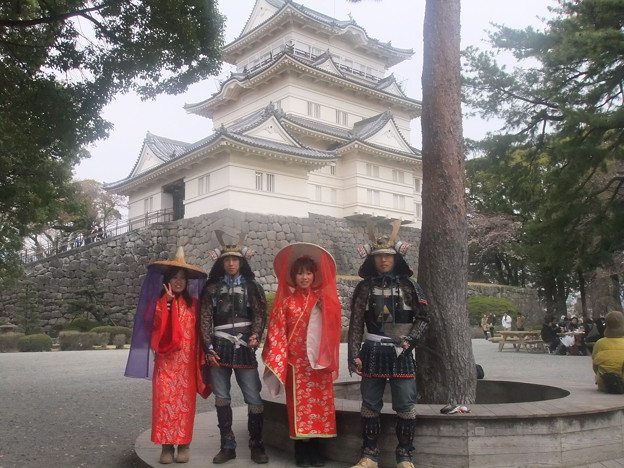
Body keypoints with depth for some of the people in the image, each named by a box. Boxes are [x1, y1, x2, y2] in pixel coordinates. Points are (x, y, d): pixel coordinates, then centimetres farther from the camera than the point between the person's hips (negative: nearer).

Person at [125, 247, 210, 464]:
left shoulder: (193, 304, 9)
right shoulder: (160, 302, 6)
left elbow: (199, 332, 6)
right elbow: (159, 326, -10)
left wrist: (201, 360, -2)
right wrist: (169, 302, -14)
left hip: (187, 362, 1)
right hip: (166, 361, -1)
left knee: (185, 401, 1)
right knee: (165, 400, -4)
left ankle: (184, 443, 9)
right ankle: (167, 444, 3)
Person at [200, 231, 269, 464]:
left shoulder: (252, 287, 8)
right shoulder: (212, 288, 10)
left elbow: (260, 315, 2)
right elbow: (205, 319, 6)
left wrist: (256, 336, -17)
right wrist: (209, 348, -3)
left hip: (244, 349, -1)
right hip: (219, 349, 1)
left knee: (254, 399, -2)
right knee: (221, 399, 7)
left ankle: (256, 445, 12)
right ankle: (227, 446, 18)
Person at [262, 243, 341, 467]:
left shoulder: (324, 300, 6)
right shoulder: (286, 302, 3)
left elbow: (331, 332, 4)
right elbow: (277, 332, -1)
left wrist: (331, 362, -2)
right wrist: (278, 361, -7)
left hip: (319, 363, 1)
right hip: (296, 363, -1)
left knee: (319, 404, 3)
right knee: (299, 406, 2)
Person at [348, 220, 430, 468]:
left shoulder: (409, 286, 3)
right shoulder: (364, 287, 5)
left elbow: (423, 319, 2)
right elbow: (356, 324, 3)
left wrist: (409, 341, -13)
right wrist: (354, 354, -4)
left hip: (401, 352, -1)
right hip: (372, 352, 1)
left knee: (405, 406, 2)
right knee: (370, 405, 6)